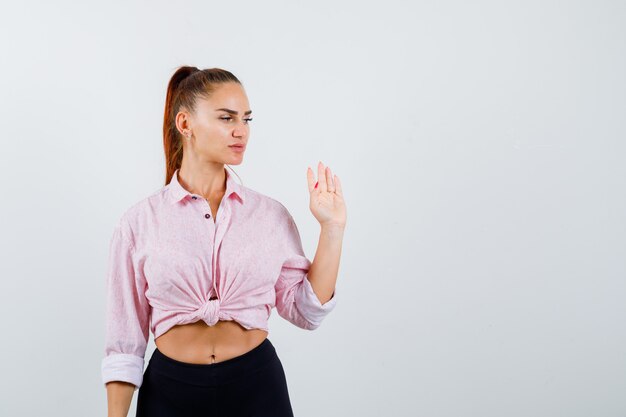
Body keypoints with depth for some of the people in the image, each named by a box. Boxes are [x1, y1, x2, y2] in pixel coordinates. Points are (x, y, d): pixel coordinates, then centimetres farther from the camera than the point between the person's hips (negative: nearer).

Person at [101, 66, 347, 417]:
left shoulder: (271, 214, -1)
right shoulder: (140, 221, -4)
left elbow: (307, 311, 0)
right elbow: (125, 337, 0)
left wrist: (332, 227, -6)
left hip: (258, 387, 1)